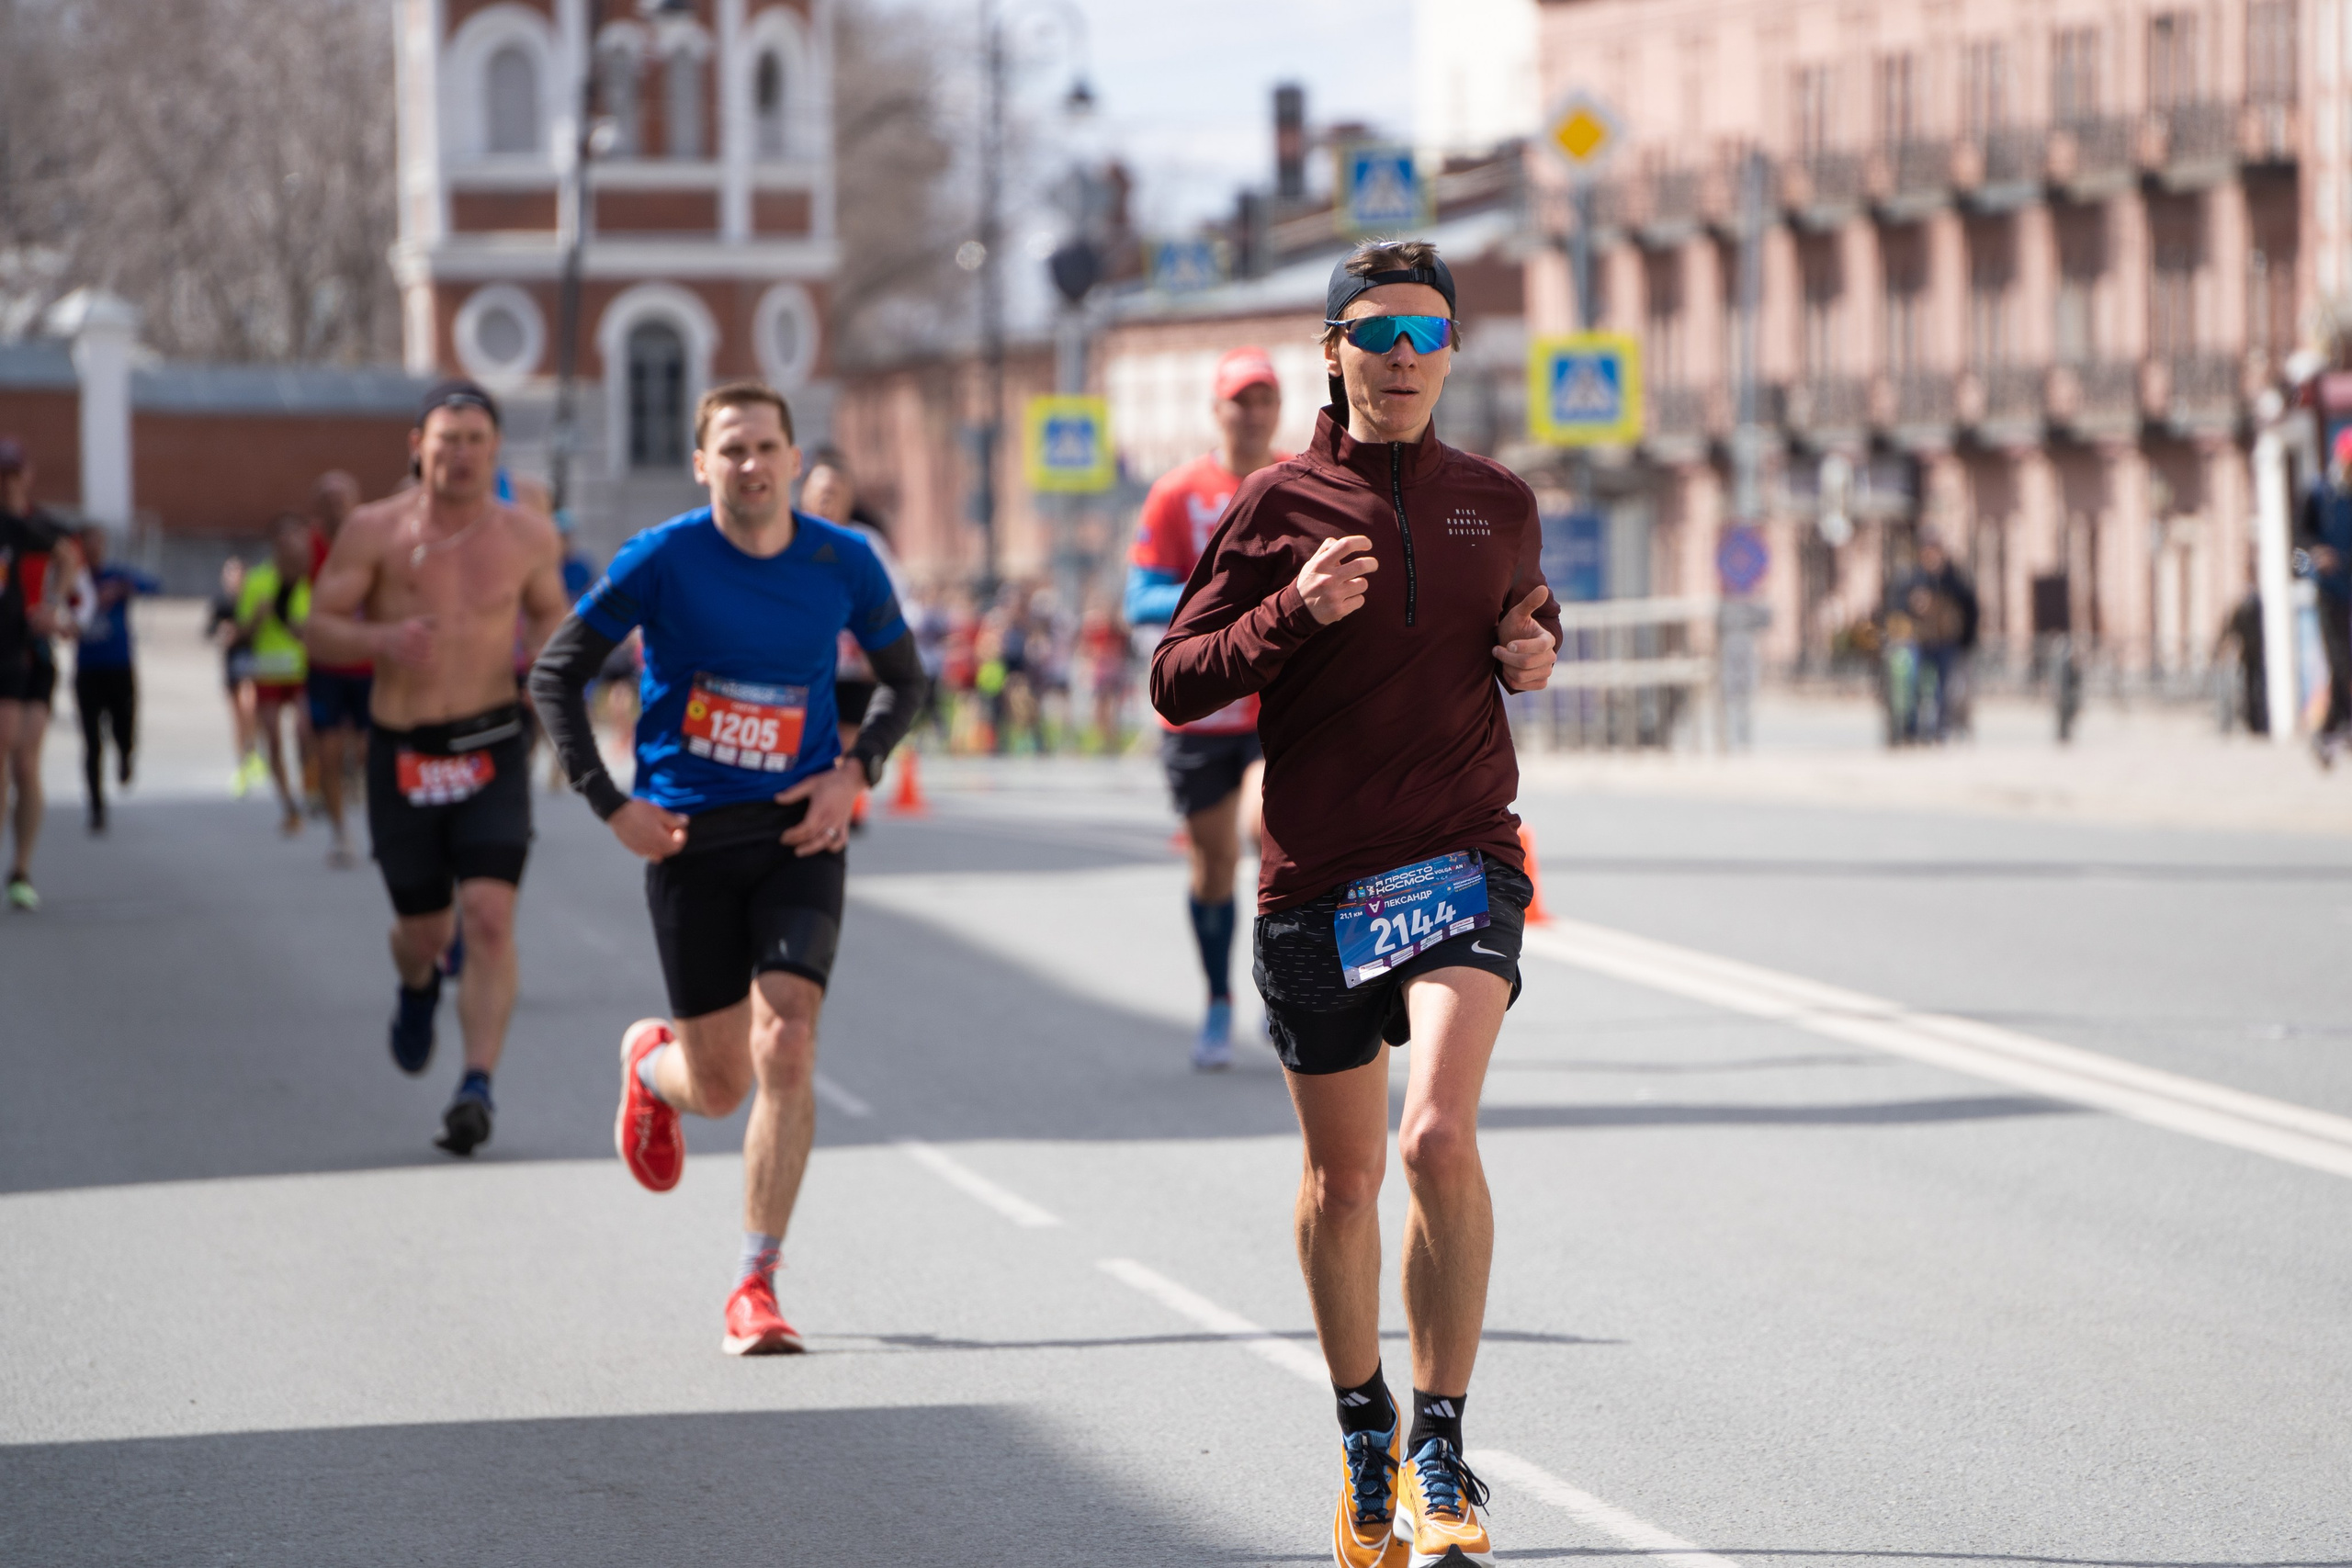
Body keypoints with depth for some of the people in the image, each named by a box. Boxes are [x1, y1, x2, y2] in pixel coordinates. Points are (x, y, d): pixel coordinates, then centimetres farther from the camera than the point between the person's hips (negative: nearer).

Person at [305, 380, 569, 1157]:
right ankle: (418, 985, 48)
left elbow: (550, 613, 19)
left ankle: (477, 1088, -19)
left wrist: (545, 655, -4)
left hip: (492, 748, 0)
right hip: (402, 753, 0)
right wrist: (380, 640, -23)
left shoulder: (528, 538, 2)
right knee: (425, 928, 10)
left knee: (490, 915, -17)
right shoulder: (375, 531, -3)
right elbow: (319, 627, -2)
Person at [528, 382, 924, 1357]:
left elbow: (903, 679, 15)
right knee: (721, 1086, 3)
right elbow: (555, 675, 0)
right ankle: (650, 1062, 42)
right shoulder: (662, 560, -8)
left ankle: (756, 1285, -7)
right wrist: (610, 804, -6)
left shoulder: (843, 563, -1)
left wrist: (855, 772, -2)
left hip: (799, 833, 1)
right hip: (689, 836, -1)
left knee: (786, 1046, -16)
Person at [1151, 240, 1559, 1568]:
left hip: (1465, 863, 0)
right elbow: (1177, 682, -1)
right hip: (1318, 882, 0)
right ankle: (1364, 1432, 32)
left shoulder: (1499, 503, 9)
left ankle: (1441, 1456, -13)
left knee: (1439, 1136, -20)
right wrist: (1295, 613, -17)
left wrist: (1536, 652, 4)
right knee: (1344, 1174, 10)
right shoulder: (1281, 506, 1)